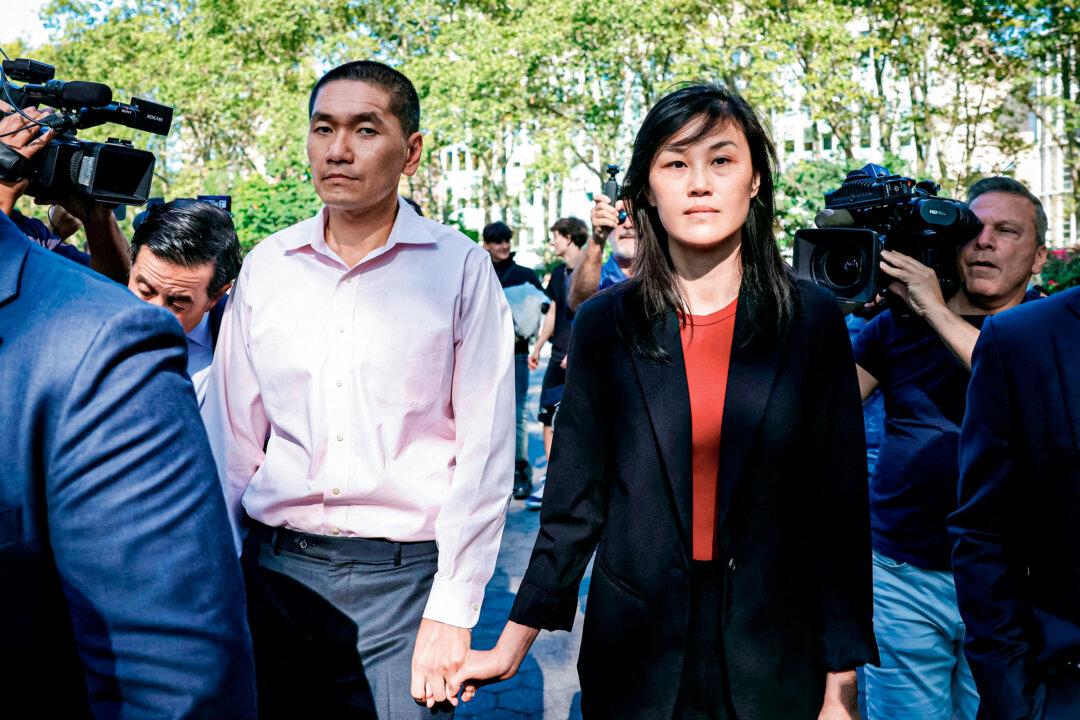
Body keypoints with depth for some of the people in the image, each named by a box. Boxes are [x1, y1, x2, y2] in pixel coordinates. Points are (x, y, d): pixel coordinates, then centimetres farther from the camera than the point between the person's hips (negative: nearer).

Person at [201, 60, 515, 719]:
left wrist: (452, 612, -9)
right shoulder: (267, 265, 3)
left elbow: (484, 453, -7)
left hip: (405, 575, -3)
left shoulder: (461, 269, -6)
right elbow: (231, 437, 8)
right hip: (276, 568, 3)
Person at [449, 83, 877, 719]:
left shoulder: (813, 320, -3)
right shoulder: (606, 324, -2)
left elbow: (839, 507, -3)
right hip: (636, 647, 0)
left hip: (773, 648, 0)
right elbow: (575, 501, 1)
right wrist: (511, 648, -1)